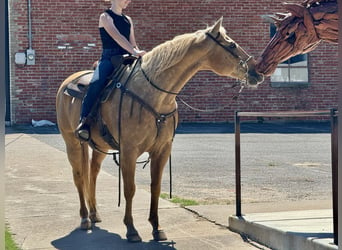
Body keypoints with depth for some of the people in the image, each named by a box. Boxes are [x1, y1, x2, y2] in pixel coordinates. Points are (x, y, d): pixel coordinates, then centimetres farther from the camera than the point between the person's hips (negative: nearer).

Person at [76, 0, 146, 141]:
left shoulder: (128, 20, 20)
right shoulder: (105, 17, 1)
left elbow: (132, 43, 17)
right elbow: (117, 37, -14)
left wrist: (140, 55, -4)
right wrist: (134, 51, -26)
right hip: (109, 59, -6)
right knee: (96, 83, -34)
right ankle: (84, 121, -27)